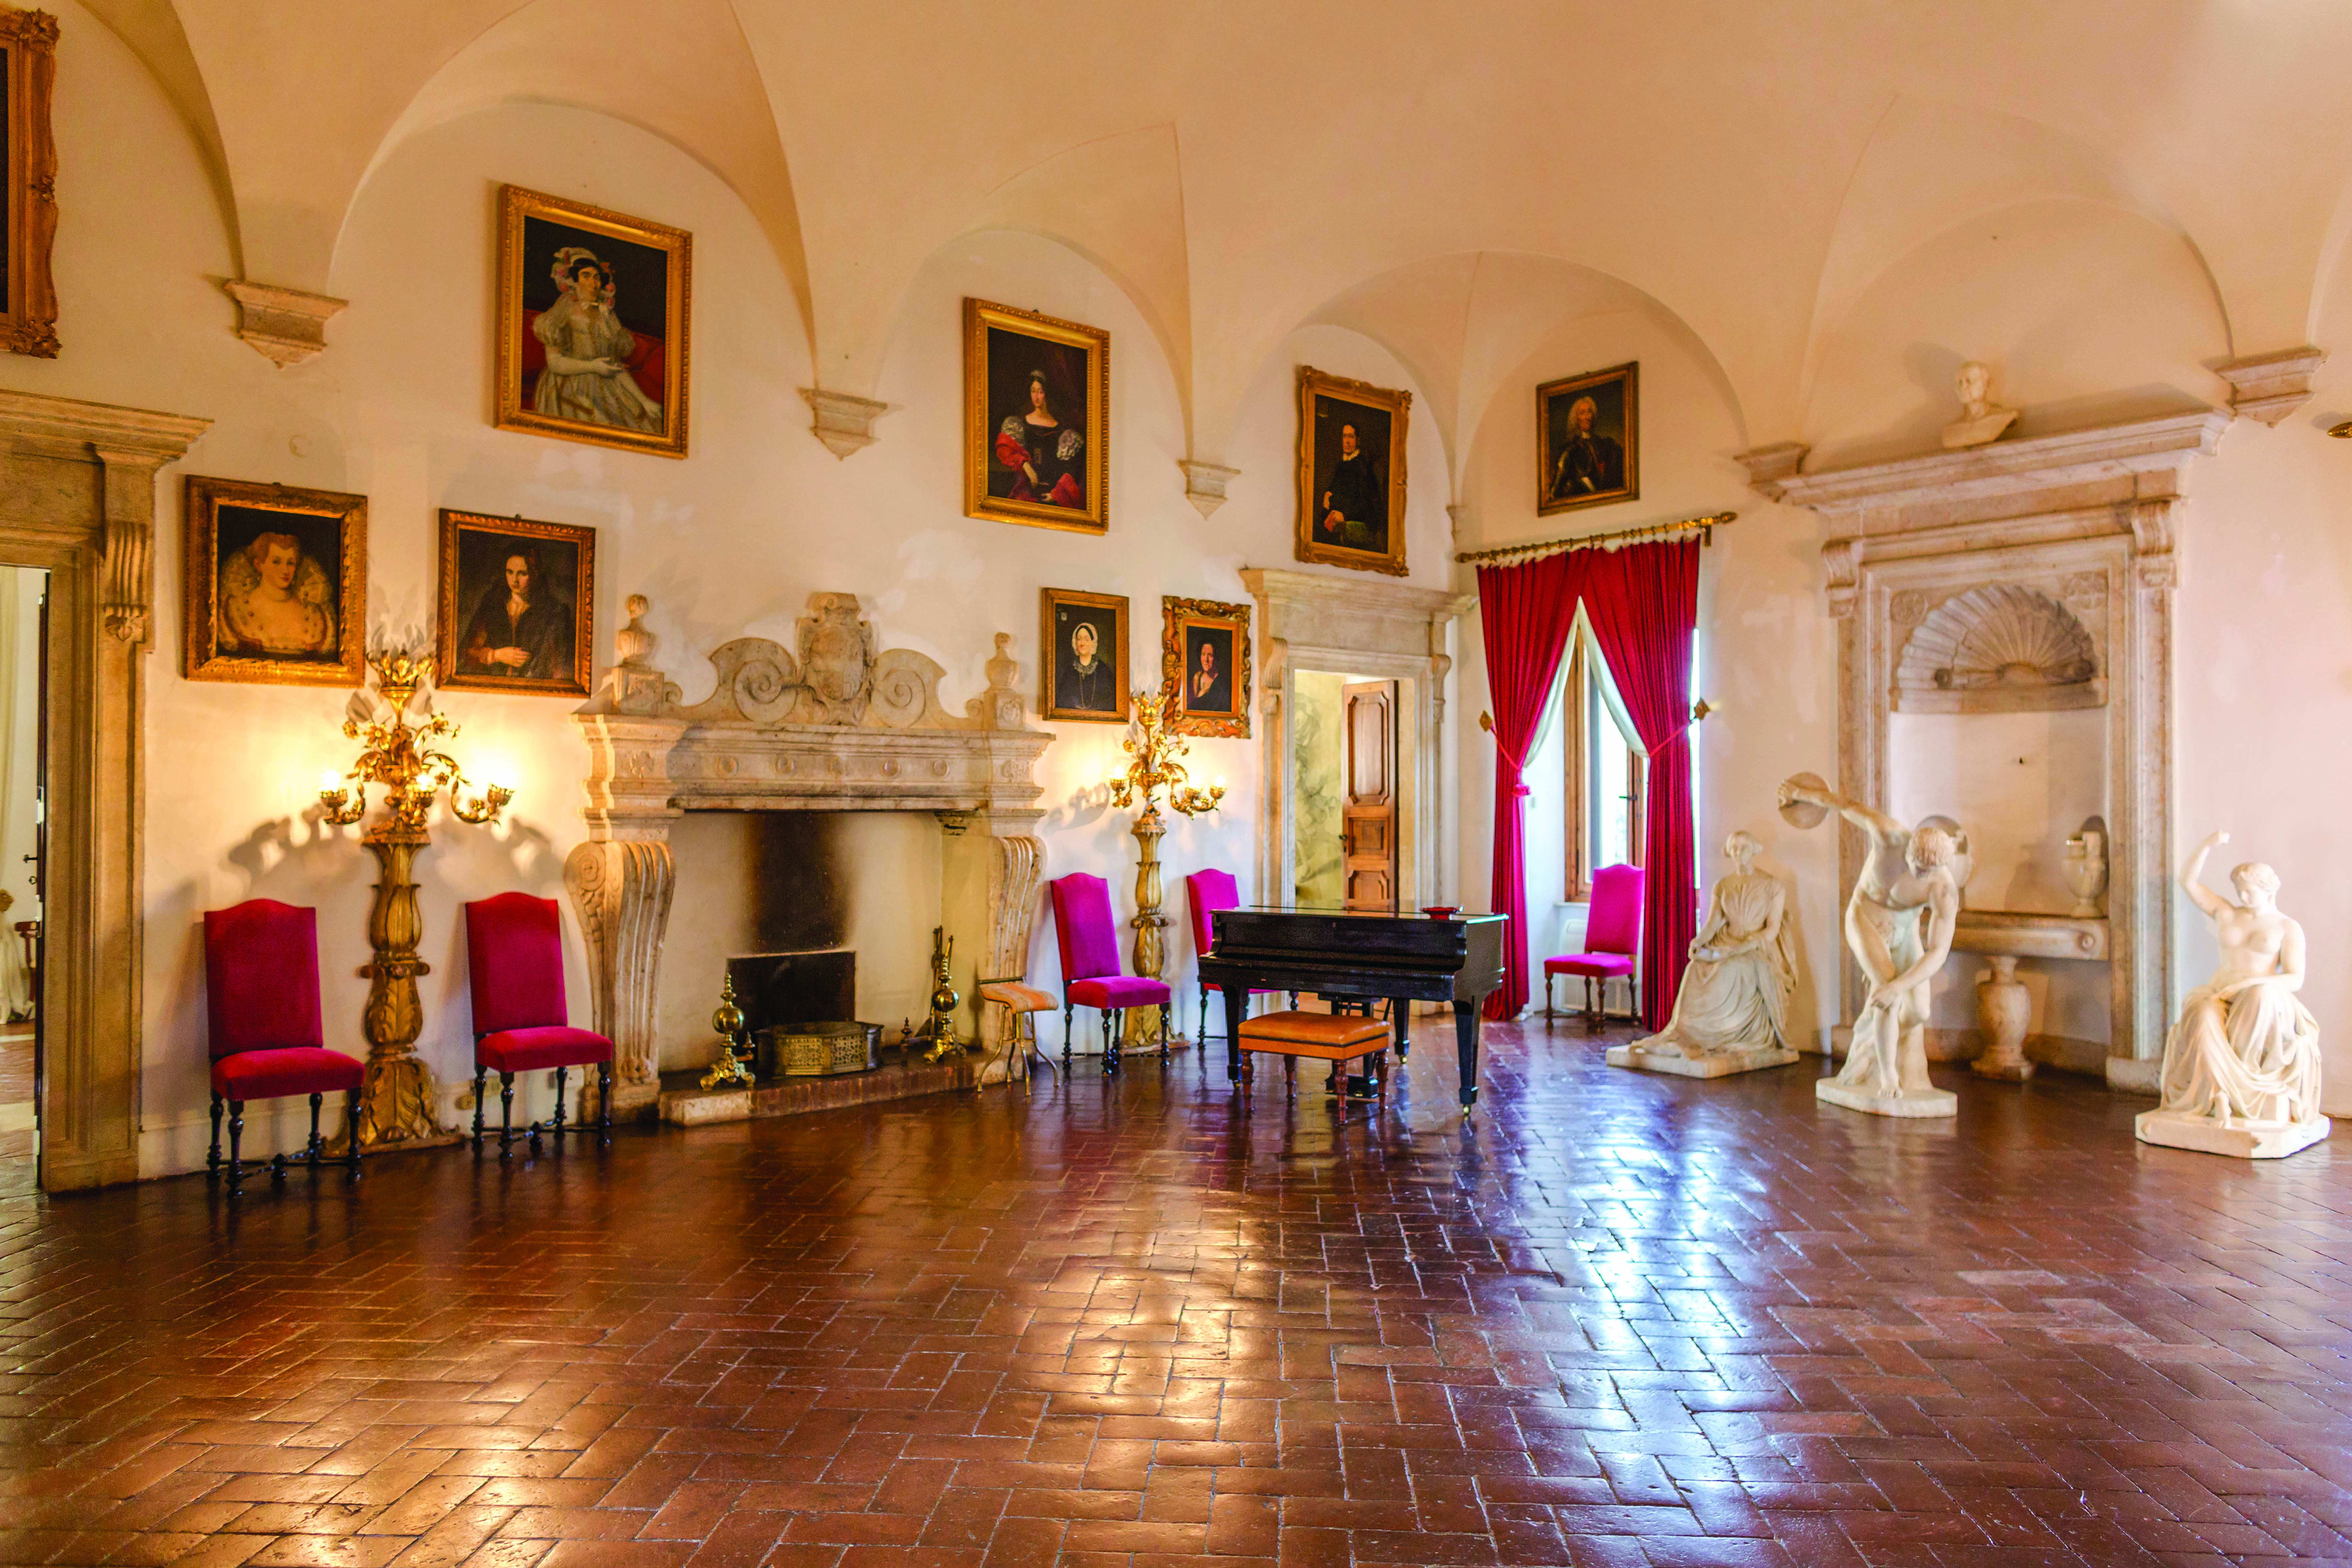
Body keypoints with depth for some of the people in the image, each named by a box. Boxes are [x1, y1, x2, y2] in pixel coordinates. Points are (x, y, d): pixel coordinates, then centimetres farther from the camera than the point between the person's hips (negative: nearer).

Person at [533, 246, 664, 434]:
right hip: (572, 394, -4)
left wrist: (644, 401, 4)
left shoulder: (608, 316, 16)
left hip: (608, 392, 4)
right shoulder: (564, 314, 3)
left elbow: (619, 369, 14)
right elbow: (554, 362, -5)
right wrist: (592, 367, -13)